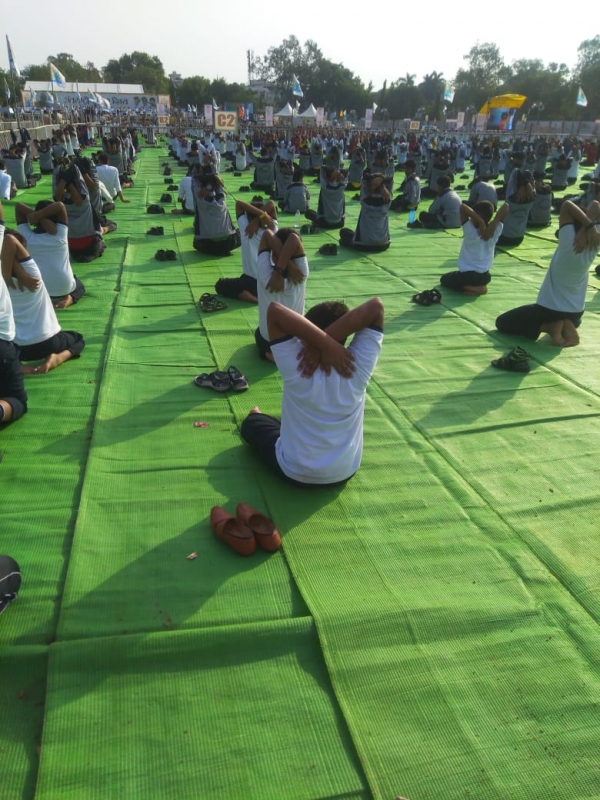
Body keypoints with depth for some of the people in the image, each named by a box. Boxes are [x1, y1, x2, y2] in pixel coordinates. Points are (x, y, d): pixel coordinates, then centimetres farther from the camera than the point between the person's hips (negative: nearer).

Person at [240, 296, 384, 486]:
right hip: (345, 473, 3)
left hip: (293, 473, -2)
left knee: (251, 423, 25)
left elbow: (275, 310, -31)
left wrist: (325, 344, -35)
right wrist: (326, 340, -30)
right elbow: (376, 306, -20)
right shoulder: (357, 366, -22)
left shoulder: (297, 366, -28)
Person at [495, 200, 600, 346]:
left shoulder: (569, 243, -23)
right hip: (576, 312, 6)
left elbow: (567, 204, -18)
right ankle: (568, 326, 7)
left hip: (548, 309, -6)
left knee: (501, 322, 7)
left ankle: (549, 326, -8)